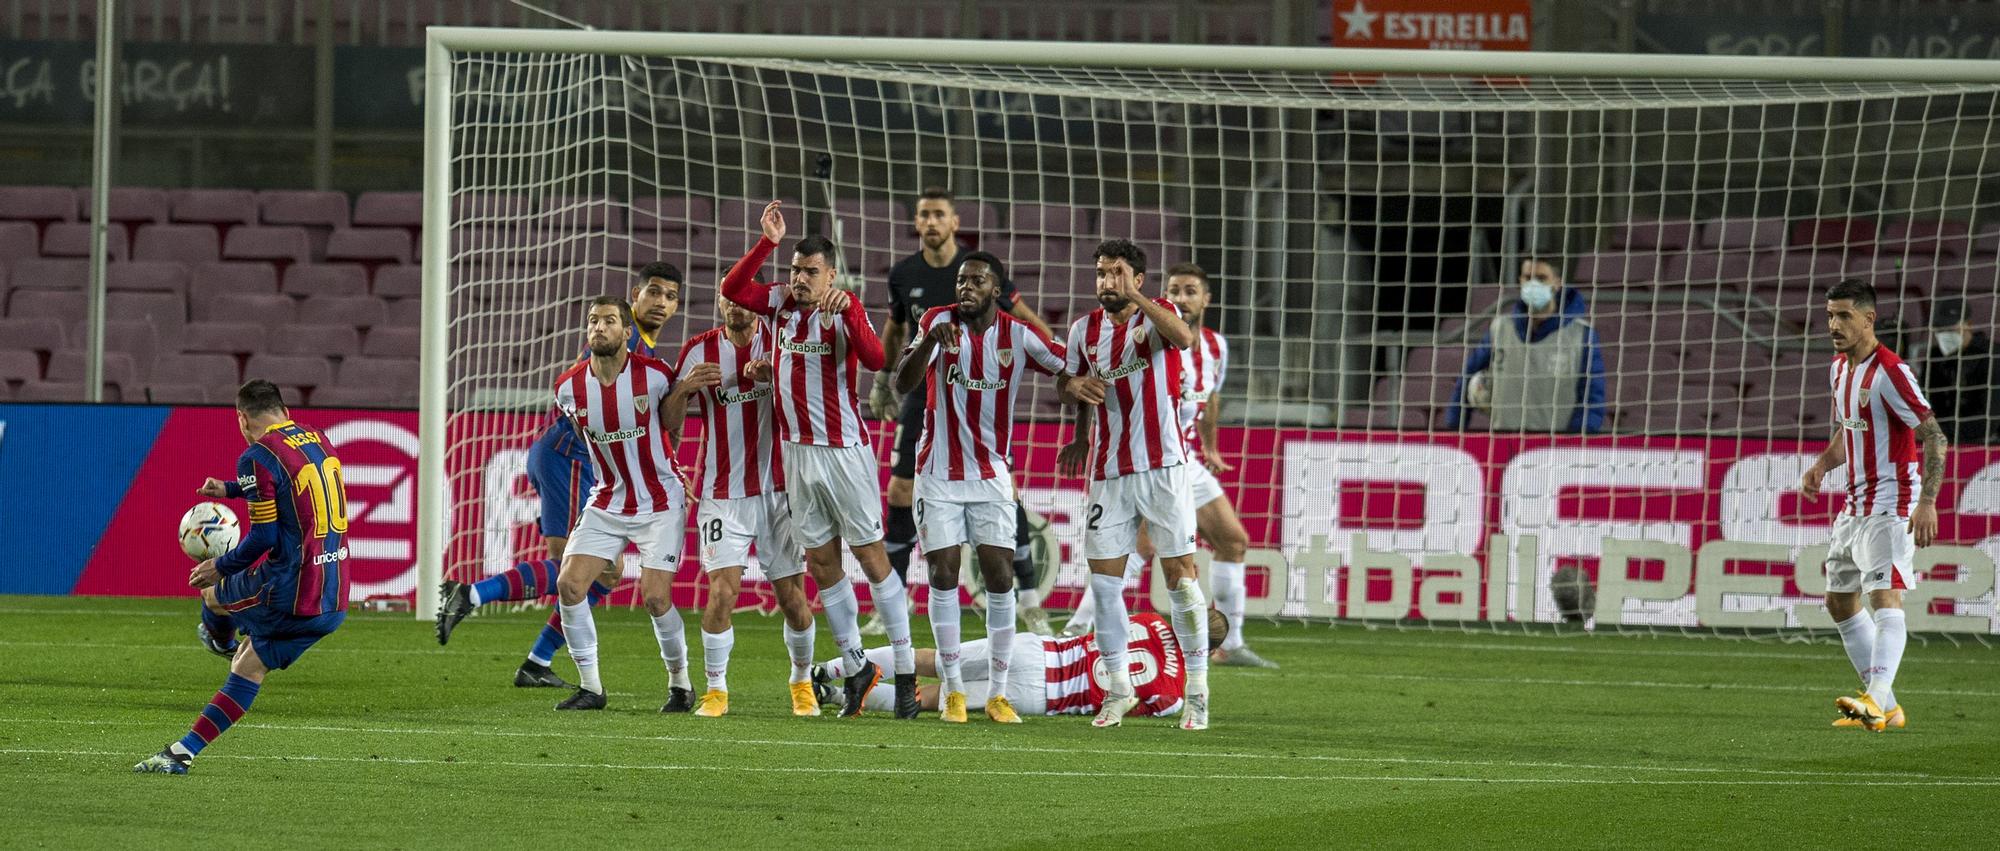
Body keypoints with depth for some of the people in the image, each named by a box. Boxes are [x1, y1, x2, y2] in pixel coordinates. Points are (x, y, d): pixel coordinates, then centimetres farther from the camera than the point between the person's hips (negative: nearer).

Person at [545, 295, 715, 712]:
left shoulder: (654, 375, -15)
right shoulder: (569, 388, -7)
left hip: (660, 503, -3)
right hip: (607, 502, 3)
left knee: (656, 597, -11)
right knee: (569, 584, -10)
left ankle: (679, 682, 12)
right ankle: (590, 686, 3)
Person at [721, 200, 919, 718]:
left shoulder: (844, 311, -10)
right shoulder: (782, 303, 6)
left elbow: (874, 359, -25)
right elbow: (732, 290, 5)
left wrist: (847, 311, -37)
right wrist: (766, 244, -4)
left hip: (843, 452, -6)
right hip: (797, 453, 6)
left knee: (872, 557, -4)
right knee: (822, 565, 7)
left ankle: (906, 671, -1)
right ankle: (857, 666, 17)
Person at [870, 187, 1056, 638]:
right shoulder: (904, 274, 1)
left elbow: (1028, 320, -1)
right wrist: (883, 379, 23)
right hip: (923, 394, 3)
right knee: (900, 493, -1)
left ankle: (1030, 603, -1)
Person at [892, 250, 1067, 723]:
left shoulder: (1018, 336, -5)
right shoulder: (938, 322, -7)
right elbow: (902, 386, -18)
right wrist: (930, 342, -35)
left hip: (992, 477, 1)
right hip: (939, 475, -1)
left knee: (1000, 578, -5)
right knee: (943, 575, -4)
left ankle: (999, 693, 2)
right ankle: (952, 690, 5)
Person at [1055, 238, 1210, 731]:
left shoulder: (1157, 314, -4)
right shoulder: (1085, 330, 9)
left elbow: (1184, 338, -27)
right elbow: (1065, 385, 22)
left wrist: (1133, 298, -31)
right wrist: (1075, 386, -2)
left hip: (1162, 468, -5)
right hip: (1110, 472, 5)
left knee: (1180, 574, -4)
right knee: (1103, 579, 2)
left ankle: (1197, 693, 2)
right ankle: (1117, 689, 14)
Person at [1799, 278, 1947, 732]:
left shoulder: (1889, 372, -17)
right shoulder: (1839, 368, 11)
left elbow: (1933, 436, -20)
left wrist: (1927, 501, -28)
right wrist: (1822, 466, 6)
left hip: (1891, 503, -10)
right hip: (1855, 504, 10)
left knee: (1885, 596, -22)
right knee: (1839, 601, 12)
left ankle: (1876, 701, -36)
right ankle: (1886, 706, 17)